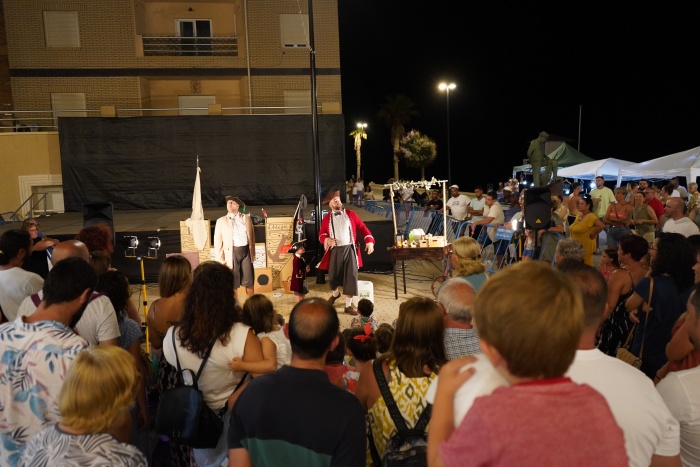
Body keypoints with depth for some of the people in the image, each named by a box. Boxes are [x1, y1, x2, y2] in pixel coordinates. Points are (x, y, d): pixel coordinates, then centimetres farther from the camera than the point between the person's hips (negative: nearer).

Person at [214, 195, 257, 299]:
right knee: (233, 282, 3)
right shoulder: (221, 221, 6)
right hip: (231, 253, -1)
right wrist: (220, 259, -4)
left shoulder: (246, 218, 10)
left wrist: (253, 253, 8)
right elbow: (217, 241, 3)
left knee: (249, 281, 5)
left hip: (246, 251, 1)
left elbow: (252, 236, 12)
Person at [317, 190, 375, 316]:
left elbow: (363, 228, 5)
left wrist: (369, 241, -8)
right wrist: (326, 239, -17)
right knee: (333, 276, 5)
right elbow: (321, 234, 5)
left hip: (350, 249, 0)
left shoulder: (351, 214, 8)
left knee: (351, 277, -2)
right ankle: (335, 294, 40)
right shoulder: (326, 218, 8)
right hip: (335, 250, 0)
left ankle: (348, 305, 8)